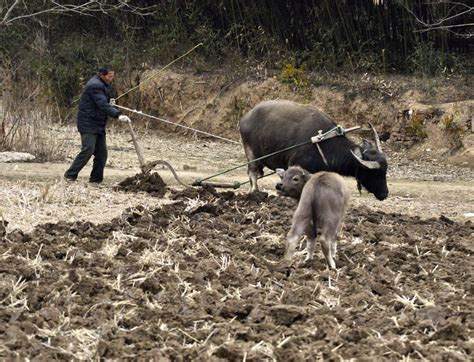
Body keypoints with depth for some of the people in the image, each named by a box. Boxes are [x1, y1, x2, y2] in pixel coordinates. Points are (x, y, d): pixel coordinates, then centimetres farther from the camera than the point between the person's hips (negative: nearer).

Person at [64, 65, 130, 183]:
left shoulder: (103, 85, 16)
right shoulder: (95, 85, -18)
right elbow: (103, 105, -29)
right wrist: (118, 115, -37)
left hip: (99, 125, 10)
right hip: (88, 124, -10)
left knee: (102, 153, 5)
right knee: (88, 150, -17)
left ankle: (96, 179, 10)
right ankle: (70, 175, -10)